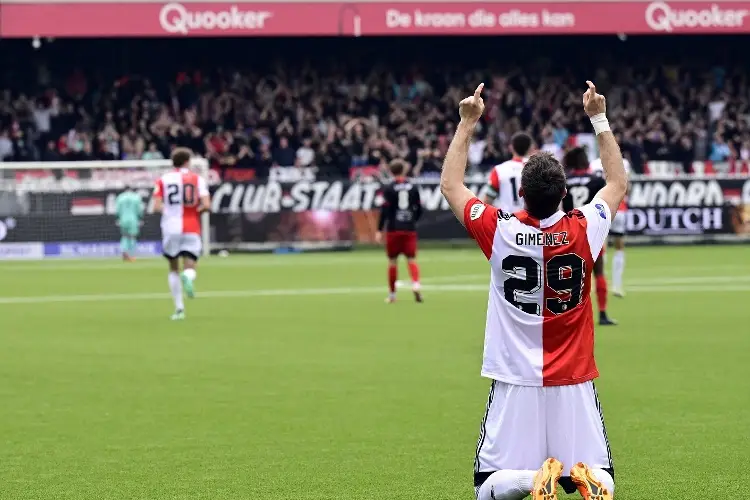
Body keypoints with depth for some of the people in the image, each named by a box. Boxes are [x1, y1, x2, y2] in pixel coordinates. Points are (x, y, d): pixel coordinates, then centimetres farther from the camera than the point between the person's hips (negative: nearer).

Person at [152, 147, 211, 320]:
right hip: (192, 229, -1)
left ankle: (179, 308, 12)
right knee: (190, 267, 0)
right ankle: (188, 277, -39)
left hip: (171, 228, 1)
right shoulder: (197, 179, 4)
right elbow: (206, 205, -7)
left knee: (174, 268, 17)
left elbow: (156, 206, -3)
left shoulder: (163, 180, 5)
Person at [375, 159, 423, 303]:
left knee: (392, 261, 8)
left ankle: (392, 294, 15)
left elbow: (384, 210, -9)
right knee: (411, 259, 1)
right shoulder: (413, 187, 5)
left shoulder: (389, 189, -5)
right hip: (410, 229, 2)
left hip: (394, 230, -2)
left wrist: (379, 230, -6)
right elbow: (419, 209, 8)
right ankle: (416, 284, -26)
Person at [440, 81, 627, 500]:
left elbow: (451, 186, 9)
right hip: (574, 384, 1)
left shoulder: (500, 232, -10)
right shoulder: (583, 232, -7)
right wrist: (600, 119, 19)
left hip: (516, 385, -1)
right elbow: (619, 184, 14)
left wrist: (467, 124, 14)